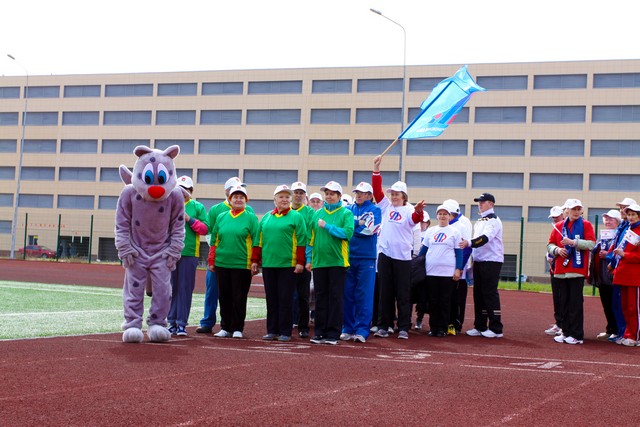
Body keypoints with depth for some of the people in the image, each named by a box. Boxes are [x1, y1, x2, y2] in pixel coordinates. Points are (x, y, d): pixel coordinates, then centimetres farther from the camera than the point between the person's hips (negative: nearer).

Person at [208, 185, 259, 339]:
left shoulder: (251, 218, 0)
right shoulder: (221, 217, 12)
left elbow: (256, 242, -3)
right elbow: (214, 241, 13)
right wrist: (211, 261, 8)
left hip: (242, 265, -4)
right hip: (222, 264, 4)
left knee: (239, 298, 1)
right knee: (224, 297, 8)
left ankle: (237, 328, 9)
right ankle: (225, 327, 17)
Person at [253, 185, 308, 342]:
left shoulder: (296, 217, 0)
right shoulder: (266, 217, 13)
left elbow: (301, 241, -4)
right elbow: (259, 240, 15)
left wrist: (300, 262, -10)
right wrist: (255, 260, 10)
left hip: (288, 264, -4)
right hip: (268, 264, 4)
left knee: (285, 299, -1)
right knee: (271, 299, 8)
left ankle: (285, 332, 5)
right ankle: (272, 330, 14)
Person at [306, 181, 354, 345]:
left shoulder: (346, 213, 0)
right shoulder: (318, 214, 12)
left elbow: (348, 233, -15)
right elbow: (311, 237, 12)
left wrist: (327, 226, -13)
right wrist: (309, 259, 7)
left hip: (337, 262, -4)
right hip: (319, 262, 4)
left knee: (336, 297, 0)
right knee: (321, 297, 7)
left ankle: (333, 333, 4)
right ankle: (320, 332, 14)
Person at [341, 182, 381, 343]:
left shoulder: (374, 210, 5)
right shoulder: (348, 209, 14)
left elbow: (370, 229, -10)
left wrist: (352, 226, -2)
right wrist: (359, 223, -8)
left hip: (366, 258, -3)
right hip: (348, 256, 3)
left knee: (364, 295, -3)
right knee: (347, 293, 5)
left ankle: (362, 330, 0)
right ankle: (348, 328, 13)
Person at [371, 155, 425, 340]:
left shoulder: (409, 210, -3)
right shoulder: (386, 206, 9)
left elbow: (416, 219, -24)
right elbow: (377, 190, 3)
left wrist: (419, 211, -47)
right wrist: (376, 170, -6)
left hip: (403, 257, -3)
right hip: (385, 254, 4)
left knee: (403, 294, 1)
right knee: (385, 292, 7)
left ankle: (403, 328, 6)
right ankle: (383, 326, 12)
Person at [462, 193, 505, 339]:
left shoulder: (493, 220, -9)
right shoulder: (479, 222, 19)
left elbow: (485, 238, -25)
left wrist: (469, 243, -37)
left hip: (491, 261, -9)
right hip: (478, 261, 9)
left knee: (490, 294, -9)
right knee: (478, 294, 8)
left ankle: (496, 329, -5)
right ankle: (480, 327, 14)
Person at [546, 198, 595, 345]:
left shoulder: (586, 225, 2)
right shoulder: (558, 226, 12)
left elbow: (591, 244, -9)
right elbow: (550, 245, 13)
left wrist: (573, 242, -19)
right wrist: (557, 250, -8)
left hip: (577, 270, -4)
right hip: (561, 270, 4)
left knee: (576, 302, -5)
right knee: (564, 302, 7)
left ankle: (576, 335, -2)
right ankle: (566, 332, 14)